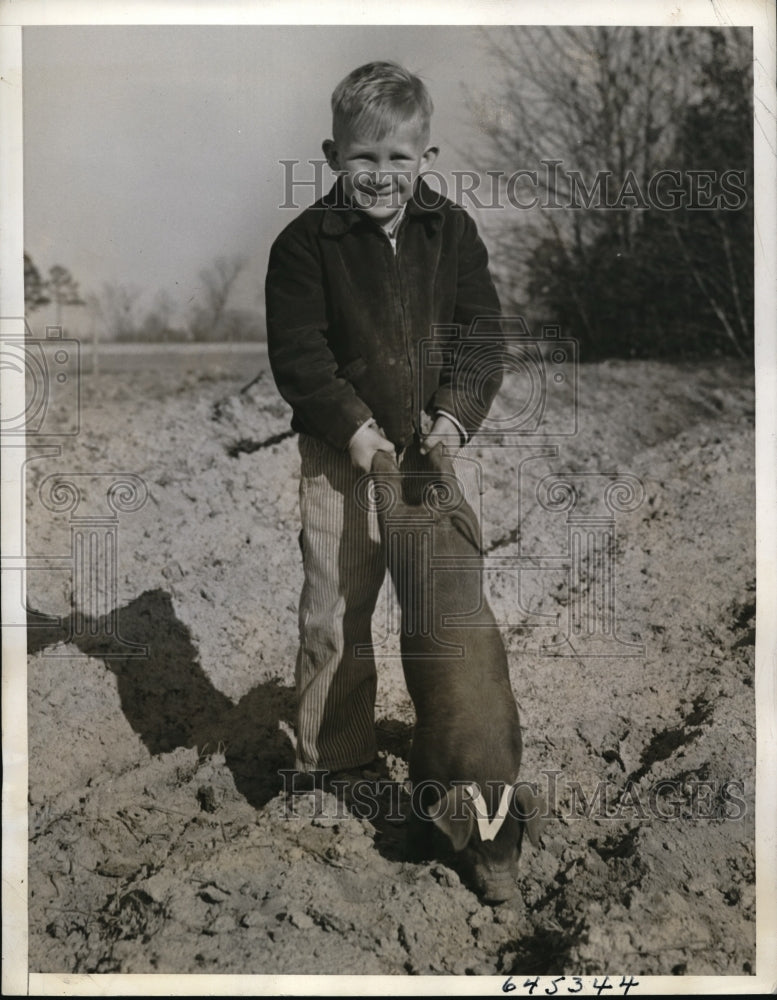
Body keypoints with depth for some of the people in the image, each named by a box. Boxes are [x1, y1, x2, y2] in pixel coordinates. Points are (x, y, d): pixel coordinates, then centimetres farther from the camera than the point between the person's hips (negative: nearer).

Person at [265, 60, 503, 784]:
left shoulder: (453, 231, 2)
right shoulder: (305, 242, -8)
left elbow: (481, 335, 2)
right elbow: (296, 353, -10)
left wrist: (457, 413, -12)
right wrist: (354, 427, -18)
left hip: (436, 450, 3)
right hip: (341, 454, -3)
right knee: (333, 615, 2)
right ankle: (331, 760, 20)